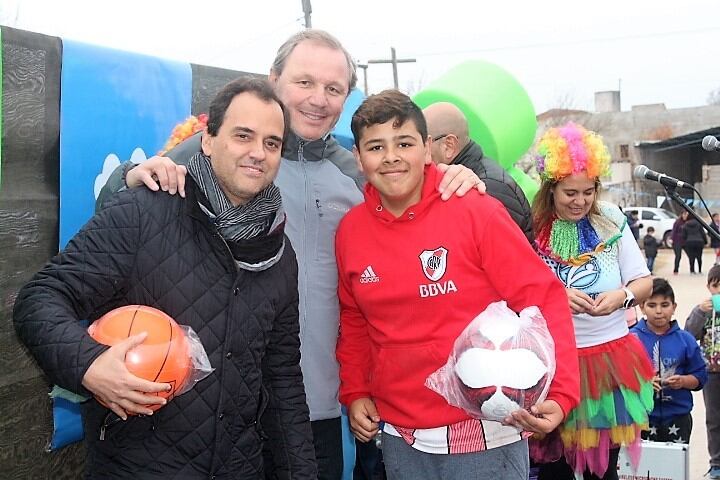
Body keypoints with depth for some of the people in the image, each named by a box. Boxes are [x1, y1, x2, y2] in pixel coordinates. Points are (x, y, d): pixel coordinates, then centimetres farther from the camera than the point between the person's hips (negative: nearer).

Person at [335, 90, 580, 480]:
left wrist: (559, 393, -21)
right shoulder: (350, 230, -1)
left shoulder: (477, 212, -13)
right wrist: (355, 392, 6)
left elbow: (542, 299, -12)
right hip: (399, 437, 4)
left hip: (485, 433, -3)